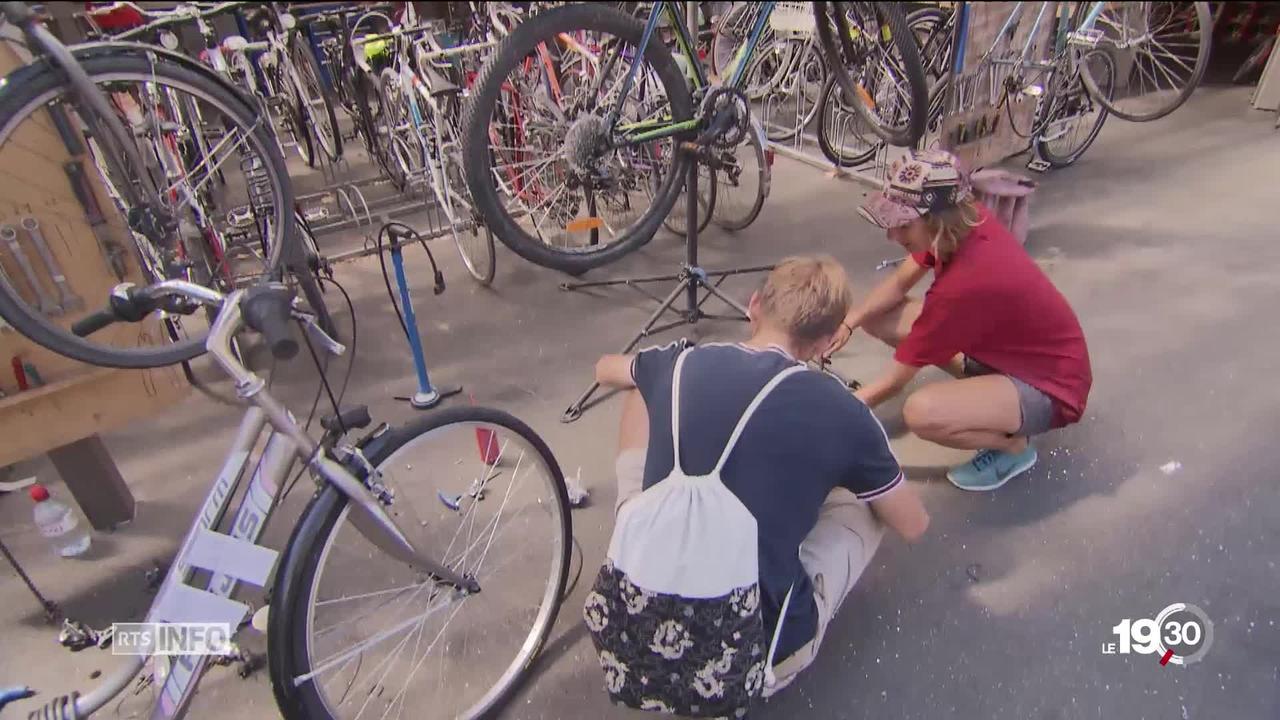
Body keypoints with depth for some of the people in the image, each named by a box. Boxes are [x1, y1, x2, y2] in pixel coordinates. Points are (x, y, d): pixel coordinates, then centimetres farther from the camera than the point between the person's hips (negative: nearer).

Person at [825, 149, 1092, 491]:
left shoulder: (963, 285, -36)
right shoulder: (968, 221, -16)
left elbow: (895, 381, -25)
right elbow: (898, 283, 1)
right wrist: (848, 322, -15)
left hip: (1049, 386, -8)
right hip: (1004, 344, 8)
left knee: (921, 412, -36)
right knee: (877, 318, -3)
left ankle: (1014, 444, -4)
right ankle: (982, 383, 9)